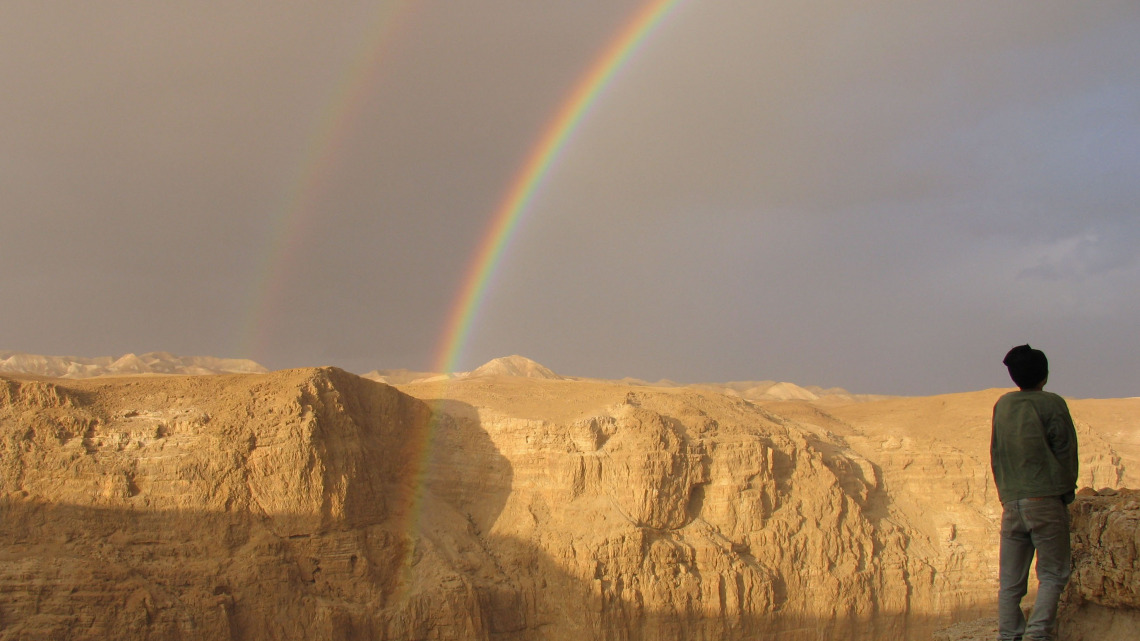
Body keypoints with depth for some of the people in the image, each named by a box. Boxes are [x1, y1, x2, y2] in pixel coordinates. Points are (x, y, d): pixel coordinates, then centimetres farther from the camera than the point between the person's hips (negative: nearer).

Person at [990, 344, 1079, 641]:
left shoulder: (1002, 405, 12)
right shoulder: (1052, 404, -2)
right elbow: (1066, 451, -1)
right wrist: (1066, 492, 9)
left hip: (1011, 502, 4)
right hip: (1046, 500, -4)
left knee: (1011, 580, 7)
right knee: (1052, 573, 0)